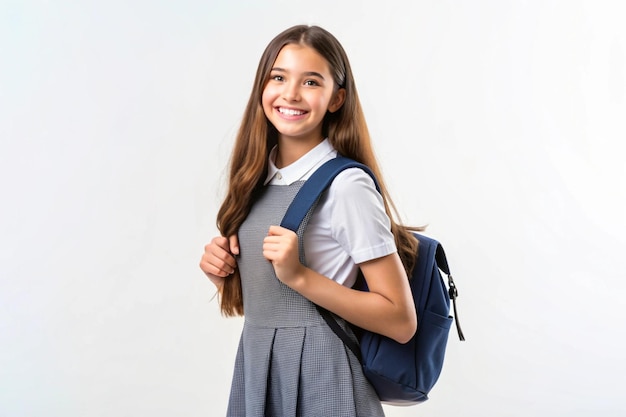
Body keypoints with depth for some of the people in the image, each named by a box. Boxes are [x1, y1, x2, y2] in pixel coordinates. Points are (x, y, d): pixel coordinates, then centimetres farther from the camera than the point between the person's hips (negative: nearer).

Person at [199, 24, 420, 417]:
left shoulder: (345, 185, -16)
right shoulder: (257, 180, 3)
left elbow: (401, 321, -17)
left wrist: (299, 276, -24)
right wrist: (220, 273, -6)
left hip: (319, 381, -6)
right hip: (256, 372, 6)